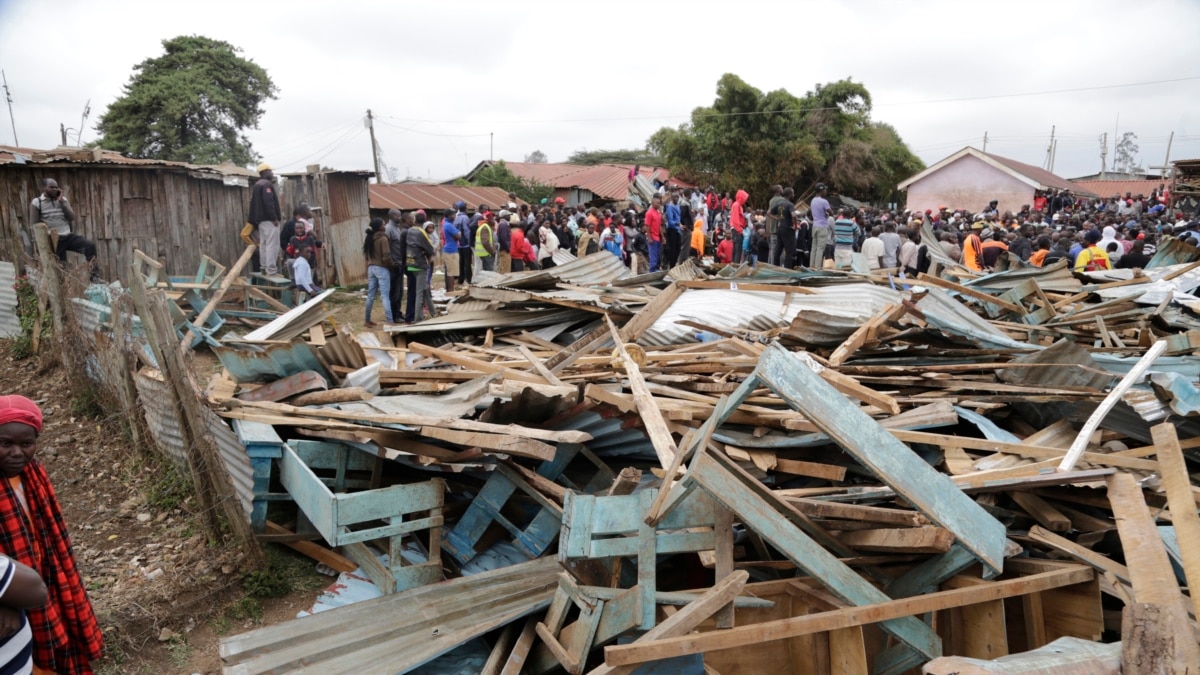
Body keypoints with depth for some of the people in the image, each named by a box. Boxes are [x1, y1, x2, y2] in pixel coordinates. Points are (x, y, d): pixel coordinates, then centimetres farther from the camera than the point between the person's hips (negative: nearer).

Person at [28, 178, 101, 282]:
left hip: (68, 236, 3)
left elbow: (72, 217, 3)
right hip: (54, 239, -2)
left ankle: (94, 274, -21)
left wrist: (61, 201, -3)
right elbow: (33, 226, 3)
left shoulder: (63, 199, 16)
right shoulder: (36, 202, 4)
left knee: (90, 244, -22)